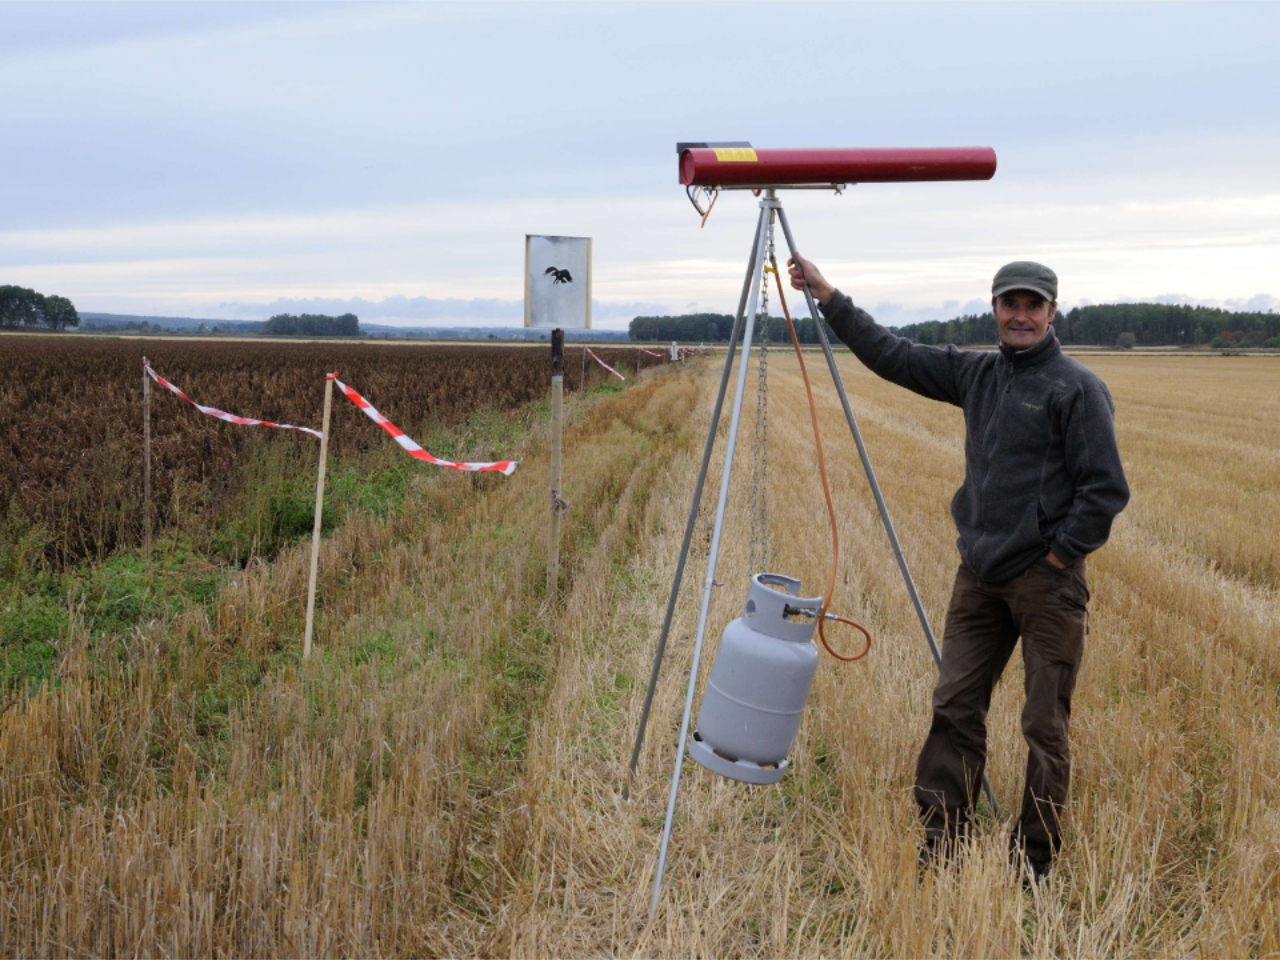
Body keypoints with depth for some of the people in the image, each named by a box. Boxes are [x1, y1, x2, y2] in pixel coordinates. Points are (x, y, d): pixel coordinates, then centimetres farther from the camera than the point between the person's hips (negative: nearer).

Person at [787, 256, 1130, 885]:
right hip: (979, 574, 6)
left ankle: (1032, 867, 15)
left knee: (1045, 727, 2)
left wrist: (1060, 553, -11)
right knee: (954, 710, 7)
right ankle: (938, 850, 17)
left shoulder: (1077, 388, -8)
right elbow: (892, 356, 13)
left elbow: (1107, 490, -11)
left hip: (1046, 580, -6)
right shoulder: (976, 374, 10)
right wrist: (827, 297, 10)